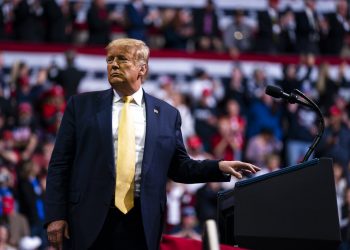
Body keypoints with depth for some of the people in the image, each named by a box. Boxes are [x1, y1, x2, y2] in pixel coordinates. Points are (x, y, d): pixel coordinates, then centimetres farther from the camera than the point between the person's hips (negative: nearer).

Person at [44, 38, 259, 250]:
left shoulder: (167, 114, 10)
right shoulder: (82, 105, 7)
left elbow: (179, 167, 14)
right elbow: (60, 164, 4)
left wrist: (220, 167, -2)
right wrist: (56, 215, -5)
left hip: (142, 221, 1)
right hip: (89, 218, -1)